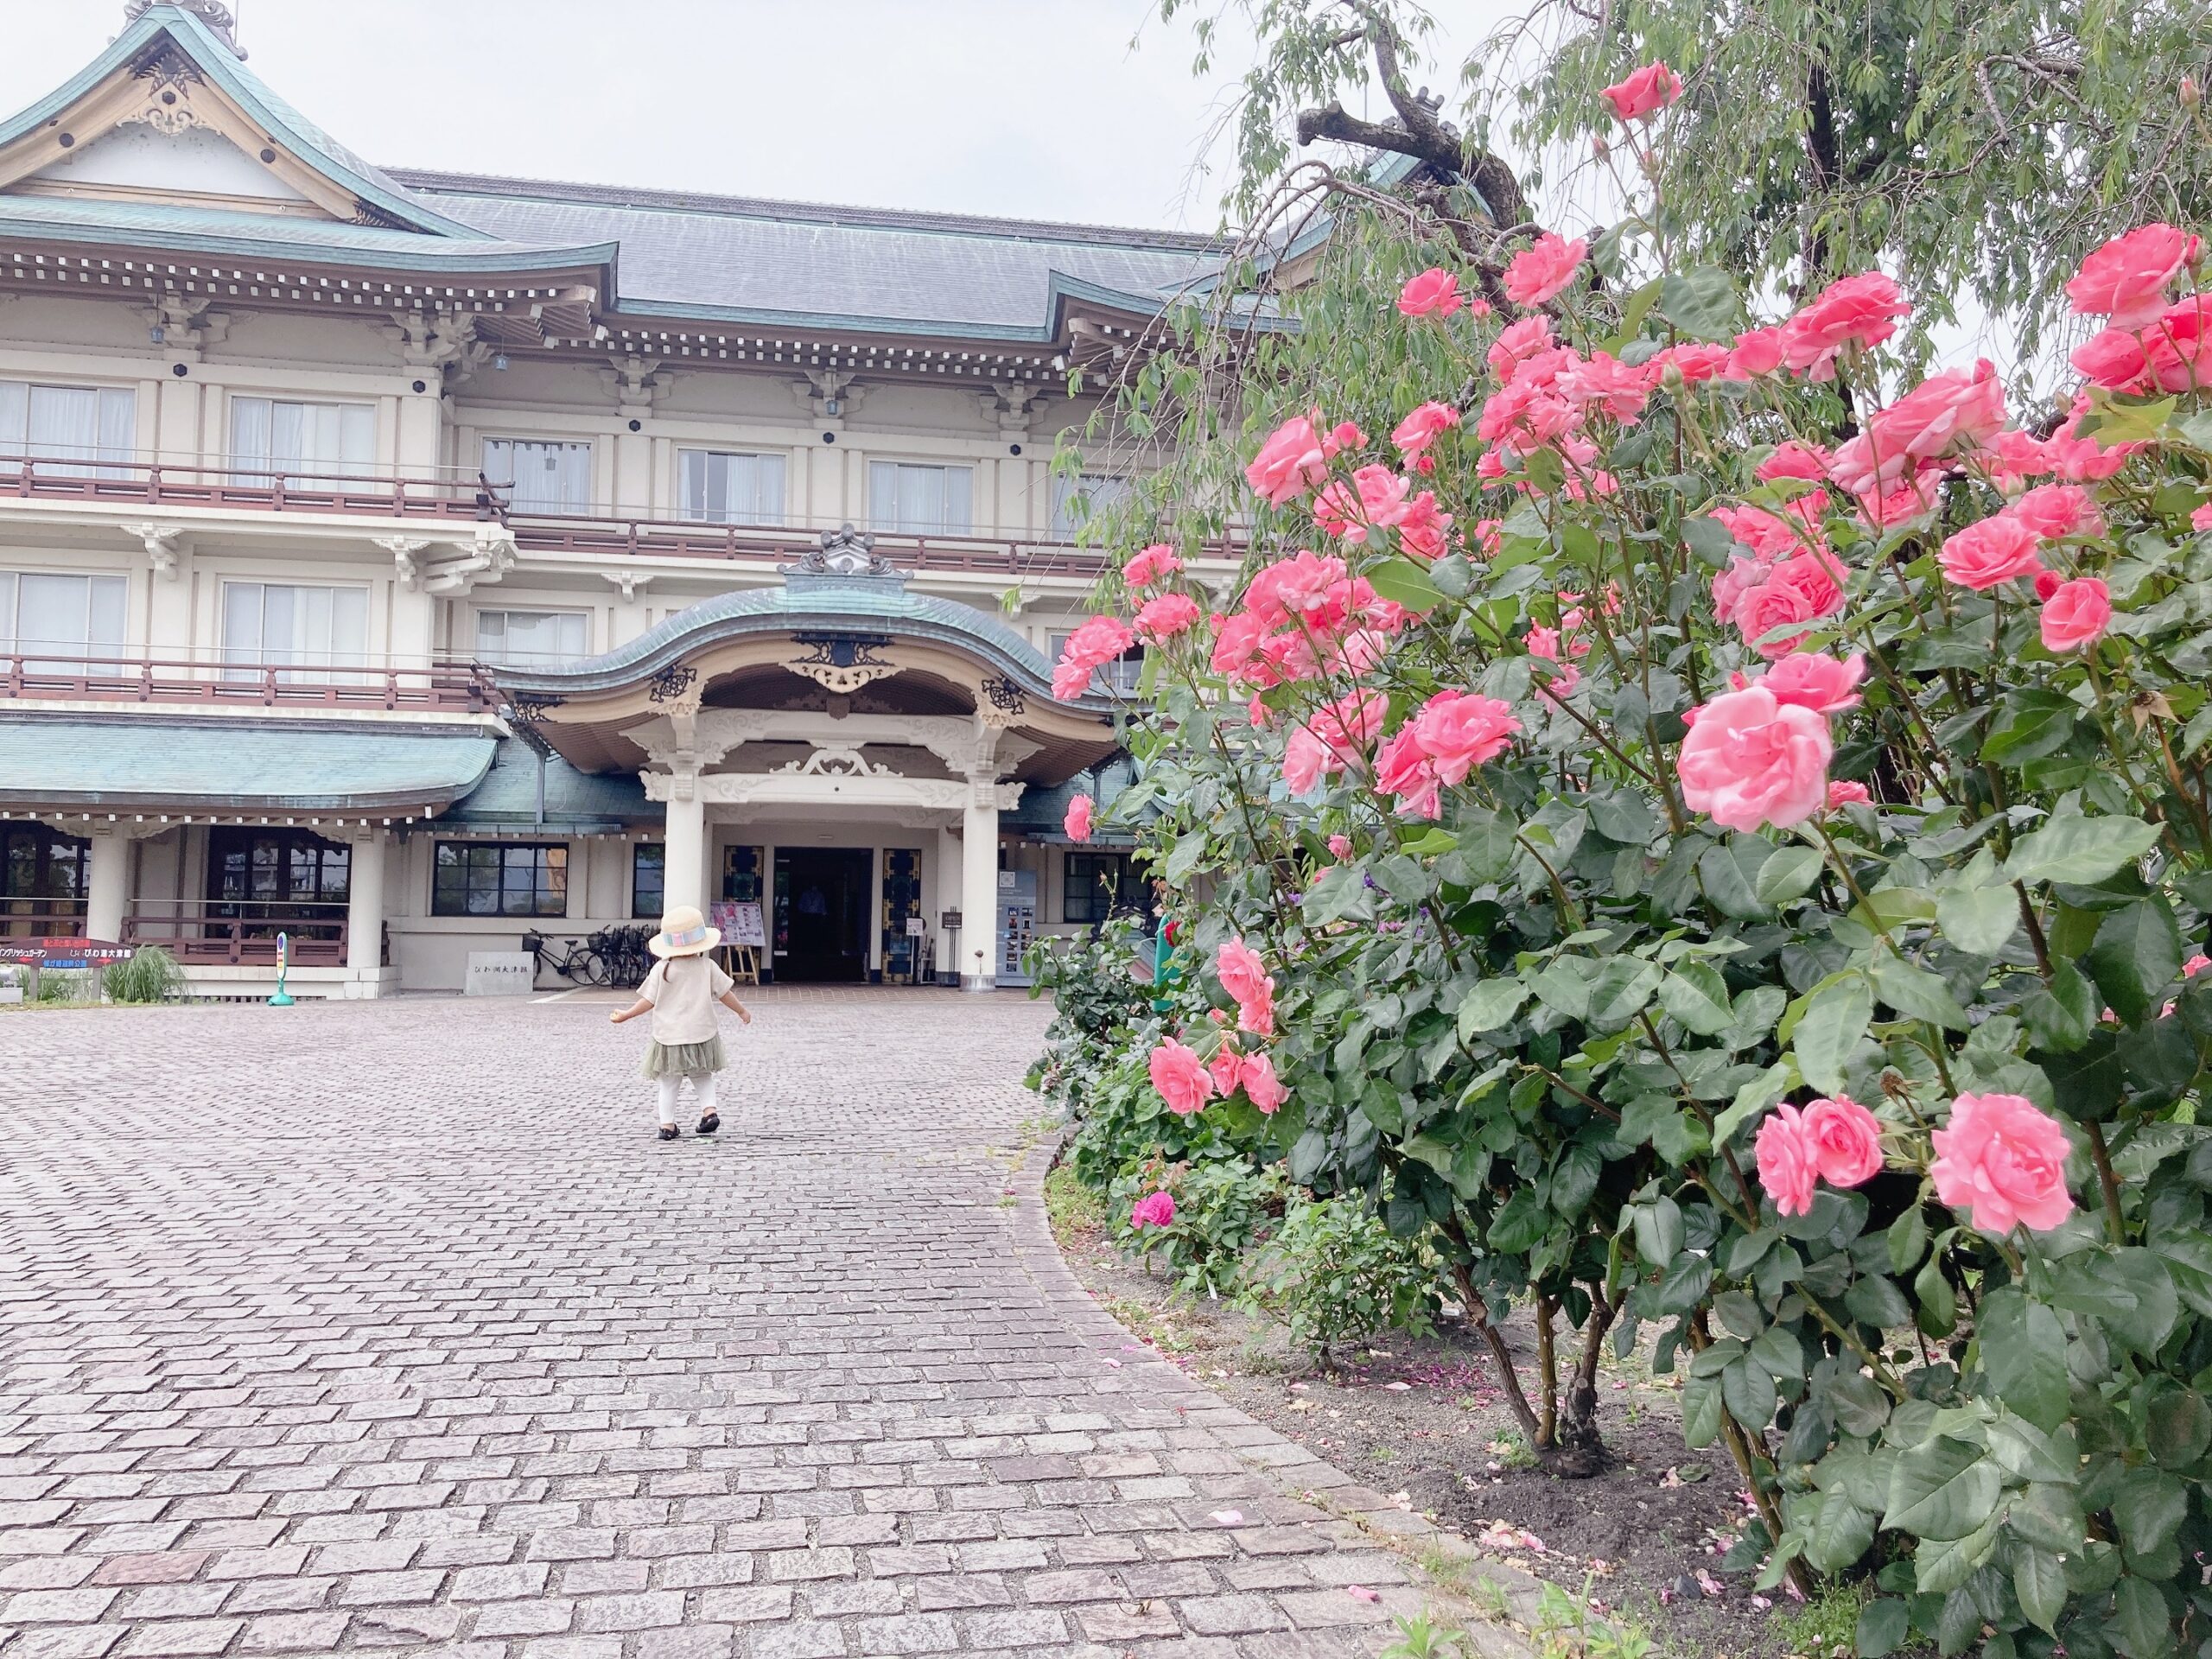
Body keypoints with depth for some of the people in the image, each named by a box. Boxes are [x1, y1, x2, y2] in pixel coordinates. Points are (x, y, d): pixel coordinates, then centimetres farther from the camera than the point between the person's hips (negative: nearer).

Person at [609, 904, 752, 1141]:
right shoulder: (707, 966, -5)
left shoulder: (661, 969, -8)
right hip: (701, 1034, 1)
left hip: (669, 1037, -1)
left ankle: (667, 1125, 7)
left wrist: (626, 1014, 7)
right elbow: (725, 993, 2)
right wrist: (742, 1011, 16)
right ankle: (709, 1110, 2)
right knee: (703, 1077, 20)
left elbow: (649, 1001, -6)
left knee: (669, 1083, 9)